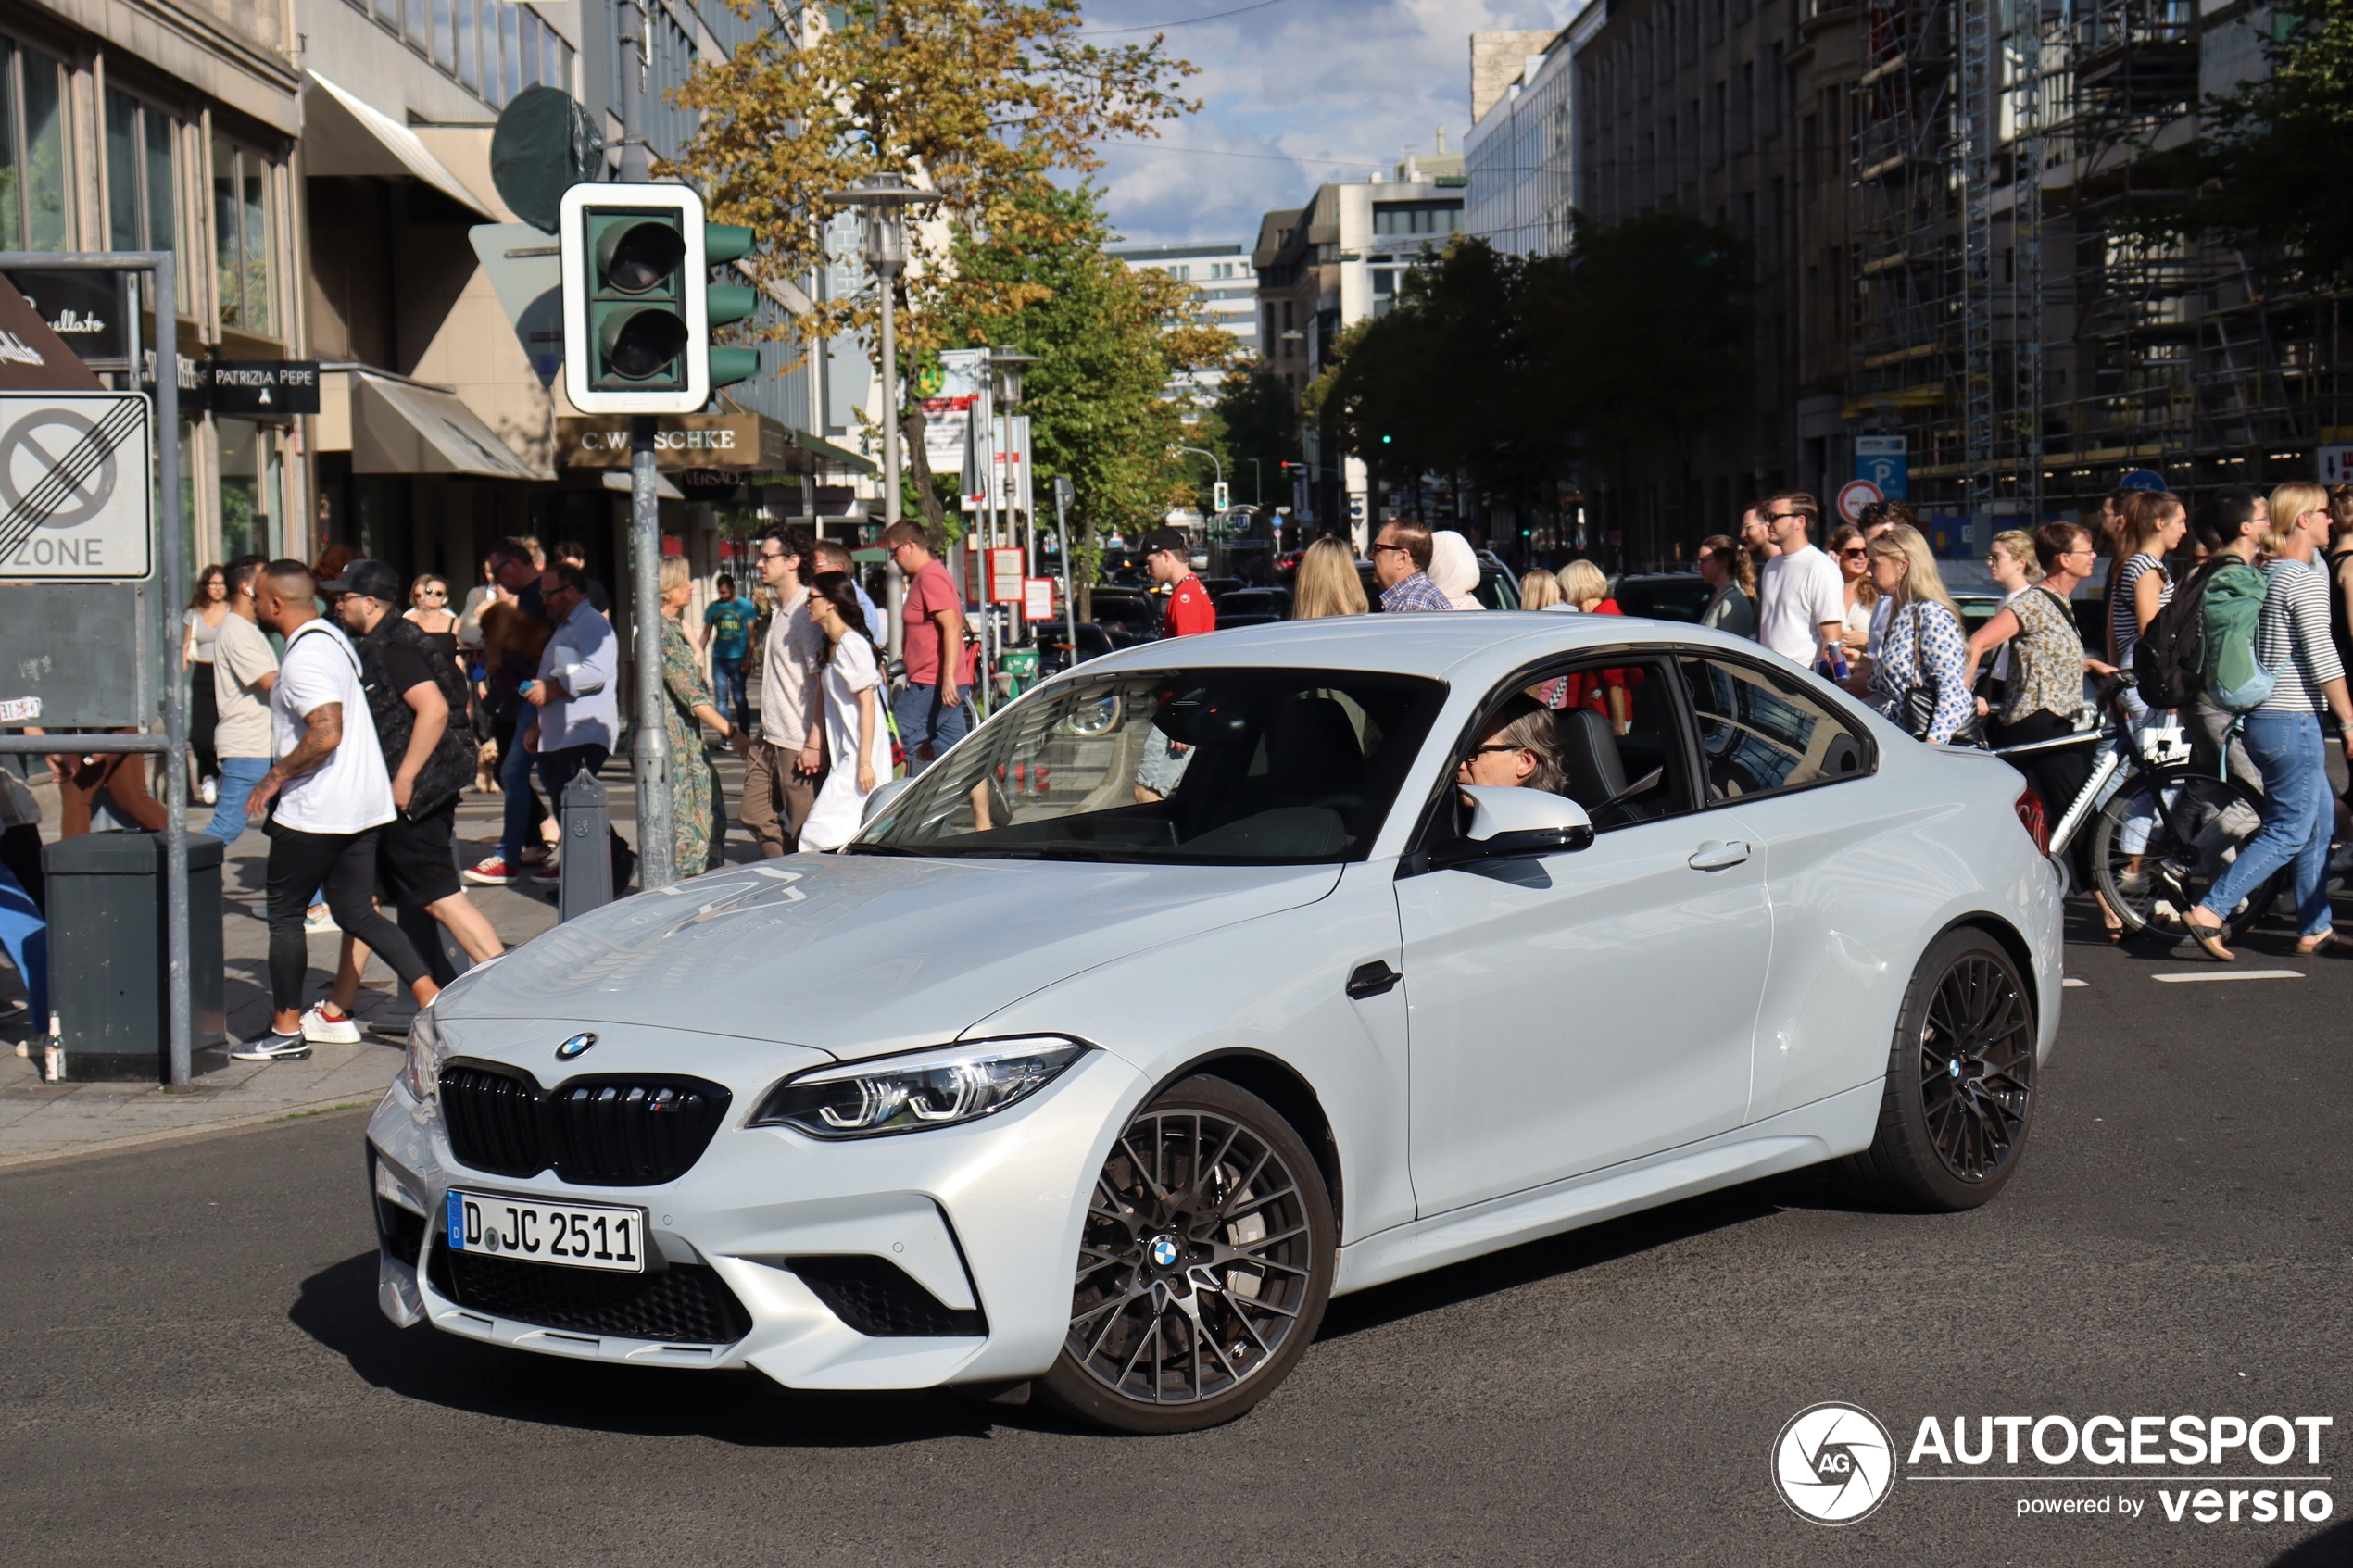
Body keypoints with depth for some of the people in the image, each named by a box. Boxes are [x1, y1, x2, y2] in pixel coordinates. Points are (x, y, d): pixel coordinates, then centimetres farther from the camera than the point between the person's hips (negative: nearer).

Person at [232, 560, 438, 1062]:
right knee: (356, 912, 11)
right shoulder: (333, 639, 13)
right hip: (364, 803, 9)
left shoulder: (305, 657, -18)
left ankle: (286, 1030, 12)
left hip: (314, 812, -9)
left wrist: (275, 776, -17)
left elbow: (326, 734, -29)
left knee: (284, 913, 4)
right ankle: (431, 998, 1)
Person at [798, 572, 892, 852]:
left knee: (823, 834, -12)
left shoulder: (851, 645, -14)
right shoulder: (832, 646, 15)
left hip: (859, 755, -9)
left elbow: (867, 704, -18)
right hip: (847, 754, 9)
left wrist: (864, 762, -21)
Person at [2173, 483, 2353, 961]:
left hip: (2265, 717, 10)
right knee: (2289, 832, -6)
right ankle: (2209, 912, -11)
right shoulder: (2307, 577, -15)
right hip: (2292, 722, -10)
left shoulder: (2270, 573, 12)